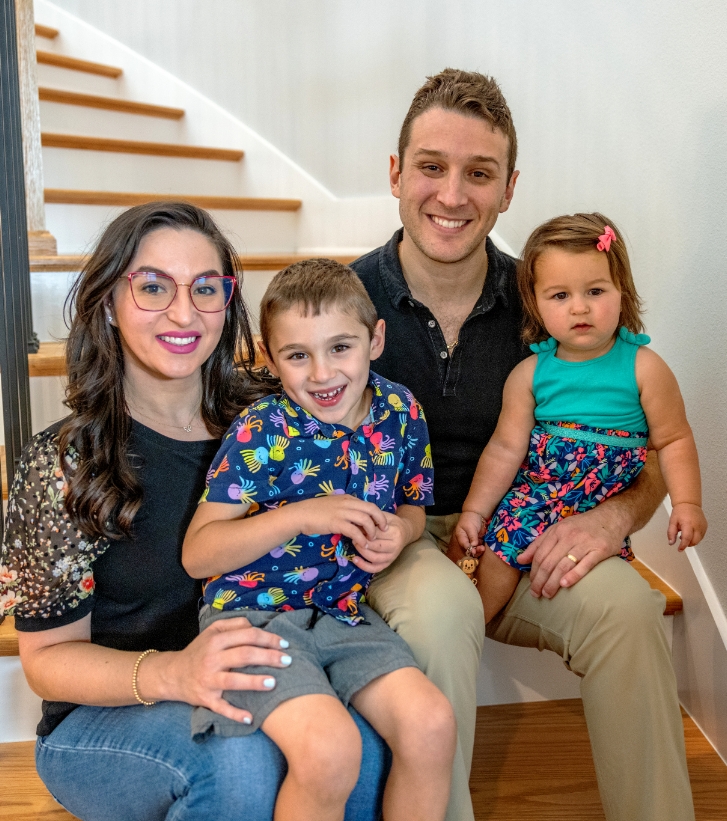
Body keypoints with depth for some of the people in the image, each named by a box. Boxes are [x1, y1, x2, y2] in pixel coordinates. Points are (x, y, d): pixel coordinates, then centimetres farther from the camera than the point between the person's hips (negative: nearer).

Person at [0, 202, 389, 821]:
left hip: (252, 690, 3)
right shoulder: (64, 462, -9)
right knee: (239, 762, -34)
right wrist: (169, 673, -26)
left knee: (366, 753, -28)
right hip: (100, 721, -2)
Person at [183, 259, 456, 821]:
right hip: (253, 612, -4)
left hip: (344, 612, 5)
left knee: (432, 723, -16)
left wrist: (398, 532, -10)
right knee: (329, 748, -26)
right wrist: (302, 515, -24)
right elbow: (197, 553, -14)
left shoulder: (400, 410, 0)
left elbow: (412, 507, 15)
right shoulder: (262, 430, -14)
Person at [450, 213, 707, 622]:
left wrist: (687, 503, -9)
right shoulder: (530, 374, -1)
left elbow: (674, 440, 0)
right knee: (496, 550, -13)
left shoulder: (644, 367, -6)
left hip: (609, 507, 0)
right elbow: (505, 450, 2)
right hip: (534, 494, 1)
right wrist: (473, 510, 0)